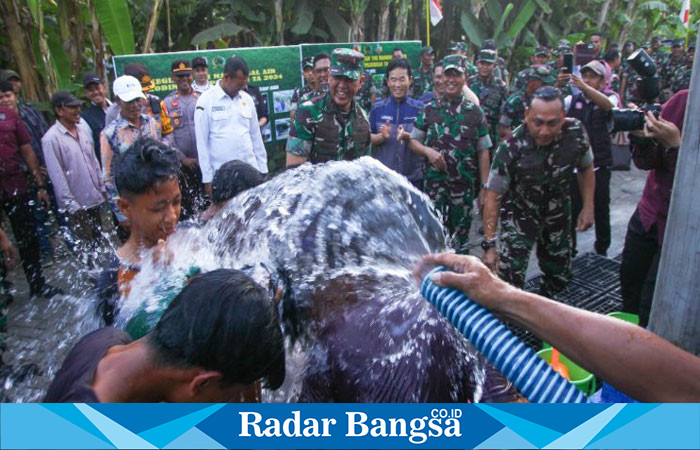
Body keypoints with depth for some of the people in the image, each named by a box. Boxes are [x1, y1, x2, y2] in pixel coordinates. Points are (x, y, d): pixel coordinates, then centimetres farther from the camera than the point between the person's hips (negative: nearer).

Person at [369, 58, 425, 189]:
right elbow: (369, 139, 3)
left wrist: (407, 137, -23)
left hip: (413, 177, -1)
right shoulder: (377, 108, 1)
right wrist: (382, 136, -19)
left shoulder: (419, 108, -3)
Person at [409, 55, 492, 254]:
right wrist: (428, 151, -13)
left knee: (461, 237, 10)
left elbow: (483, 153, 4)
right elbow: (413, 141, 9)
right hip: (435, 181, 0)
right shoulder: (430, 110, 4)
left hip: (465, 184, 1)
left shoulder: (475, 112, 4)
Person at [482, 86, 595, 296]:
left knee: (560, 276, 17)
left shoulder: (576, 132, -19)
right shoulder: (511, 148, -30)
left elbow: (586, 168, 2)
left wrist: (588, 207, -5)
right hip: (519, 216, -4)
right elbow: (493, 196, -25)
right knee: (510, 280, -16)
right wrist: (489, 245, -28)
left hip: (558, 214, 4)